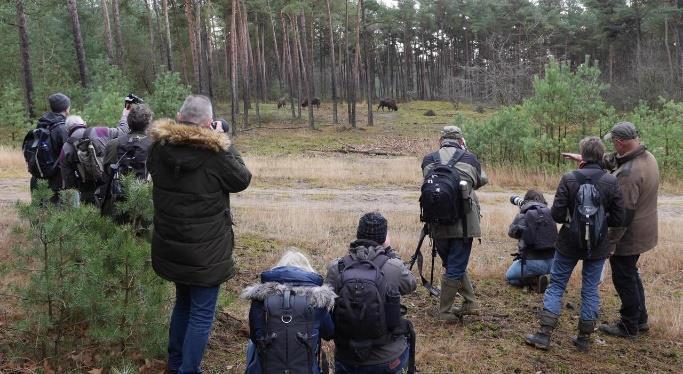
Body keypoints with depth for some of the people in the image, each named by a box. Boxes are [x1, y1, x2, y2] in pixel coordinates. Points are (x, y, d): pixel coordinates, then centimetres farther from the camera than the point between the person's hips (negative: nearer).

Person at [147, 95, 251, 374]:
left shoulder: (159, 147, -5)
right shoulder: (214, 152, -21)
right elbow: (242, 179, -4)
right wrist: (224, 141, 3)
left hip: (170, 246, 7)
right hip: (205, 250, -6)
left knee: (183, 301, 25)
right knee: (201, 313, 6)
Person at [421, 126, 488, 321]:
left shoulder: (428, 160, 4)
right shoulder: (470, 159, -1)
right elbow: (482, 181, 14)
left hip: (437, 224, 2)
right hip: (464, 223, -2)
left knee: (452, 265, 20)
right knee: (456, 267, 8)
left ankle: (470, 303, 25)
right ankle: (445, 312, 15)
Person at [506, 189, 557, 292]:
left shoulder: (523, 215, -9)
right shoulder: (549, 212, 1)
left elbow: (512, 232, 7)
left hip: (533, 262, -5)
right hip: (552, 261, 5)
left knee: (509, 277, 20)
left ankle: (535, 280, -3)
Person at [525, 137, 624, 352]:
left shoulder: (569, 179, -13)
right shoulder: (611, 182, -8)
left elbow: (556, 215, -13)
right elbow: (618, 219, -6)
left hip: (569, 243, -1)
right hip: (598, 246, 2)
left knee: (556, 286, 9)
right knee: (590, 290, 13)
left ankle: (544, 335, 7)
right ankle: (585, 338, 20)